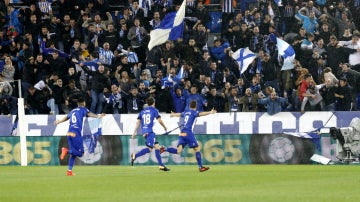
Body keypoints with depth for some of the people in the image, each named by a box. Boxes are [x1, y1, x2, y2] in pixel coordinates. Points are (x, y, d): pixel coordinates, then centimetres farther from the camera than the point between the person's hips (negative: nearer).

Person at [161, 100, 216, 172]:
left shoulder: (185, 112, 21)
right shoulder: (193, 112, 1)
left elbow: (179, 114, 42)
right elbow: (200, 114, -20)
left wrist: (173, 115, 64)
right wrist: (210, 112, -32)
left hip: (182, 133, 6)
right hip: (188, 133, -6)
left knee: (178, 151, 0)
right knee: (197, 149, 2)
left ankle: (164, 149, -17)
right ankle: (200, 167, 1)